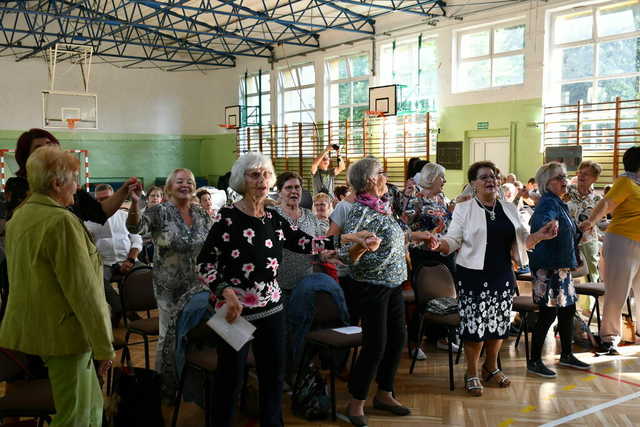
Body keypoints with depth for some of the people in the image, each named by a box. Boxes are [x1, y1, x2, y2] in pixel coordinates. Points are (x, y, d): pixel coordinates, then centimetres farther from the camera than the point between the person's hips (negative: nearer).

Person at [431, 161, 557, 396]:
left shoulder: (509, 209, 11)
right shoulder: (464, 209, -1)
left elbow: (523, 240, 13)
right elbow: (453, 240, -7)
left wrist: (539, 236, -7)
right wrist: (439, 244, -27)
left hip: (503, 275, 5)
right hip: (474, 276, -4)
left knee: (499, 323, 12)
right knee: (475, 323, -2)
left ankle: (491, 368, 33)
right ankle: (472, 373, 15)